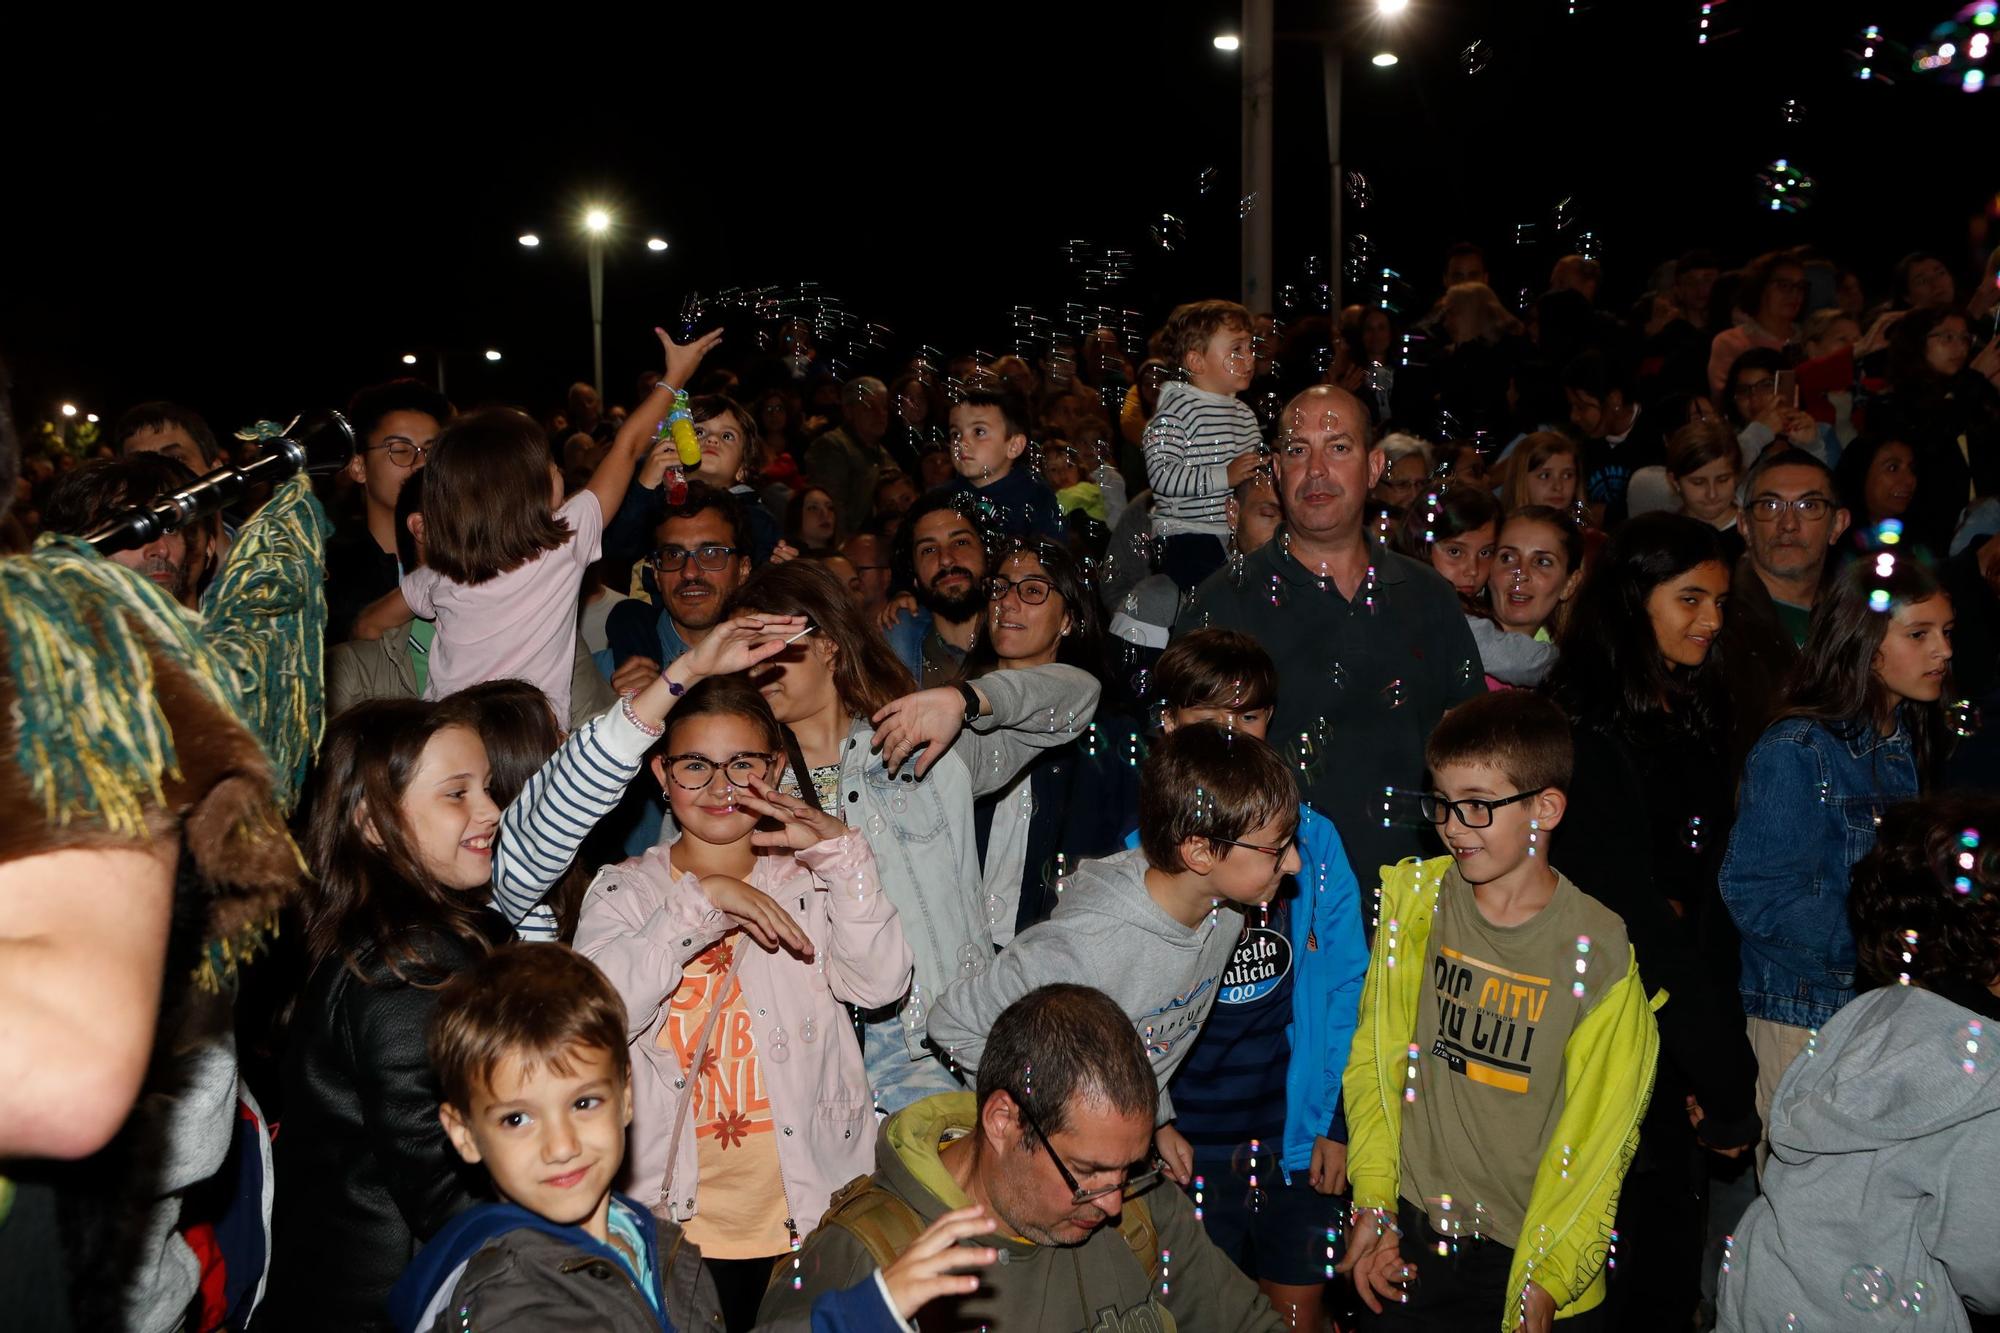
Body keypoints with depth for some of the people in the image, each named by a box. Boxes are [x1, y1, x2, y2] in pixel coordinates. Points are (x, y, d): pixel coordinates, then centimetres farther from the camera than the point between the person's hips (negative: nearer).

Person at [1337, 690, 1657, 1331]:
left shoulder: (1598, 952, -13)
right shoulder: (1415, 900, -5)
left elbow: (1596, 1136, -10)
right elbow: (1377, 1058, 0)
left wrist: (1549, 1277, -11)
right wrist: (1373, 1203, -3)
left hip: (1532, 1257, -2)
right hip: (1408, 1238, 2)